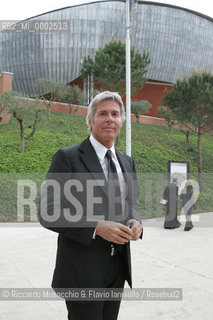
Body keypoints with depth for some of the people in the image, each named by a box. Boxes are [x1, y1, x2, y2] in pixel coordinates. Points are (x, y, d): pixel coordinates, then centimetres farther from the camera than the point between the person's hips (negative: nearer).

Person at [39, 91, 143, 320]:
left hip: (118, 269, 6)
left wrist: (135, 222, -6)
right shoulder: (67, 157, -10)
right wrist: (96, 228, -24)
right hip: (83, 270, -6)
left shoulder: (127, 162, 10)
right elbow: (48, 213, -14)